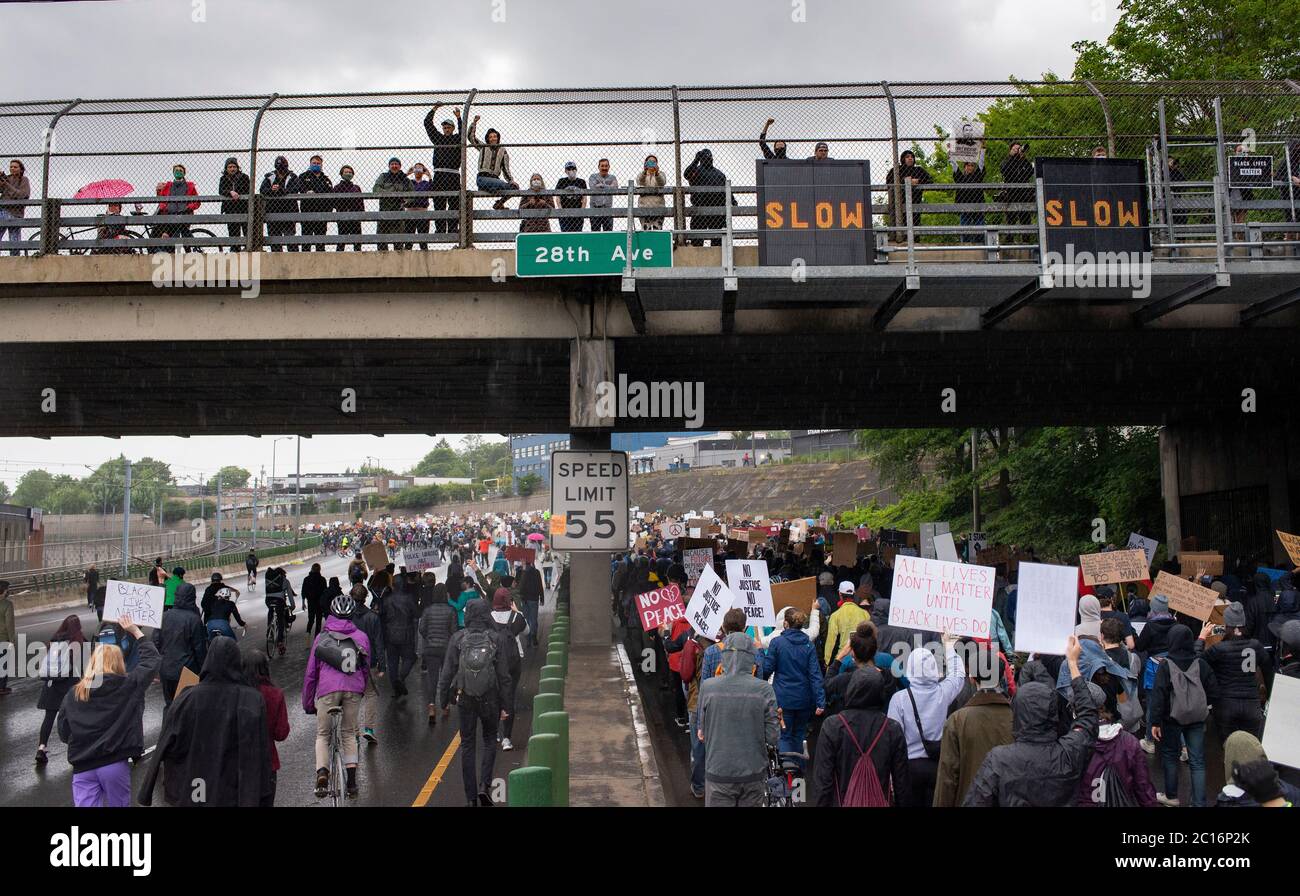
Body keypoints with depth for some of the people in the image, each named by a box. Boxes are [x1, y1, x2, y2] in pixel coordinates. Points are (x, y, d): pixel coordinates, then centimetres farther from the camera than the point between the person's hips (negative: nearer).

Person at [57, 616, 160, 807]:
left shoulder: (72, 695, 3)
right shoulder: (128, 686, -3)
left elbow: (63, 734, 10)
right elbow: (152, 659, 9)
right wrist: (136, 632, 17)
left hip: (83, 767, 1)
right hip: (116, 764, -1)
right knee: (118, 805, 15)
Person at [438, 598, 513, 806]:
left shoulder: (457, 639, -7)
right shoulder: (497, 639, -8)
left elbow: (447, 671, -4)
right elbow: (504, 675, -7)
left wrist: (443, 698, 8)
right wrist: (505, 706, 1)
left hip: (464, 698, 1)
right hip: (490, 699, 0)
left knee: (467, 745, 11)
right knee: (490, 740, 18)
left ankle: (471, 796, 13)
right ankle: (484, 785, 1)